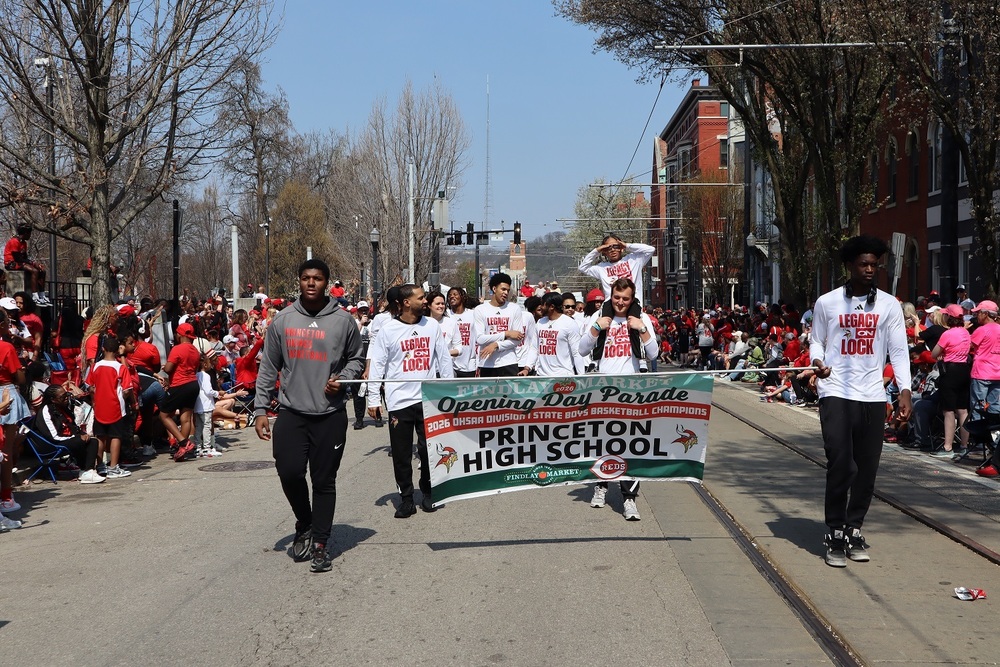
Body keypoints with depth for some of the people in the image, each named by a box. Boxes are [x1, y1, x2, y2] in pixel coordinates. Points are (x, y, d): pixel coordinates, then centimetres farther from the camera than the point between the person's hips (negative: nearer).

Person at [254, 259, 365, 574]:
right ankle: (305, 524, 21)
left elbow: (356, 358, 12)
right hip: (291, 411, 1)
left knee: (324, 480, 3)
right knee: (289, 472, -8)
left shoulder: (343, 320, 1)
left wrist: (343, 378, -8)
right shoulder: (282, 321, 4)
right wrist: (260, 409, 3)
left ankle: (320, 544, 14)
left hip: (331, 414, -1)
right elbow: (269, 368, 8)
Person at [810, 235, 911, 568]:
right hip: (836, 393, -2)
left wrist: (905, 390, -7)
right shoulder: (827, 303, 4)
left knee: (867, 468, 5)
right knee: (840, 464, -9)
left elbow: (898, 350, 4)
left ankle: (854, 530, 18)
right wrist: (817, 361, -11)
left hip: (872, 397, 2)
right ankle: (835, 534, 1)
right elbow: (816, 341, 12)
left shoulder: (889, 305, 6)